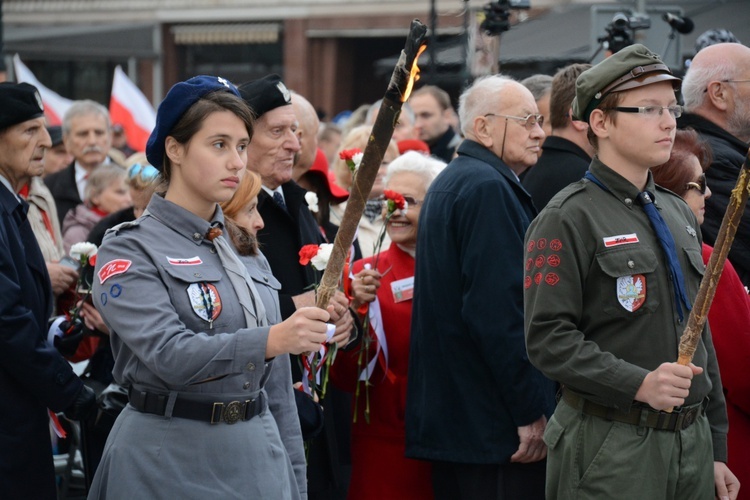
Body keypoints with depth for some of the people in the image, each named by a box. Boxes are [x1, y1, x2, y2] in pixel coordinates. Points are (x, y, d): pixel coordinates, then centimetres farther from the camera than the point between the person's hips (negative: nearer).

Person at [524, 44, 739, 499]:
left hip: (692, 443, 7)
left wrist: (715, 449, 17)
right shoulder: (567, 219, -7)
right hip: (611, 449, -7)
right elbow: (548, 338, -15)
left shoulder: (679, 214, 16)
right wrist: (639, 384, -24)